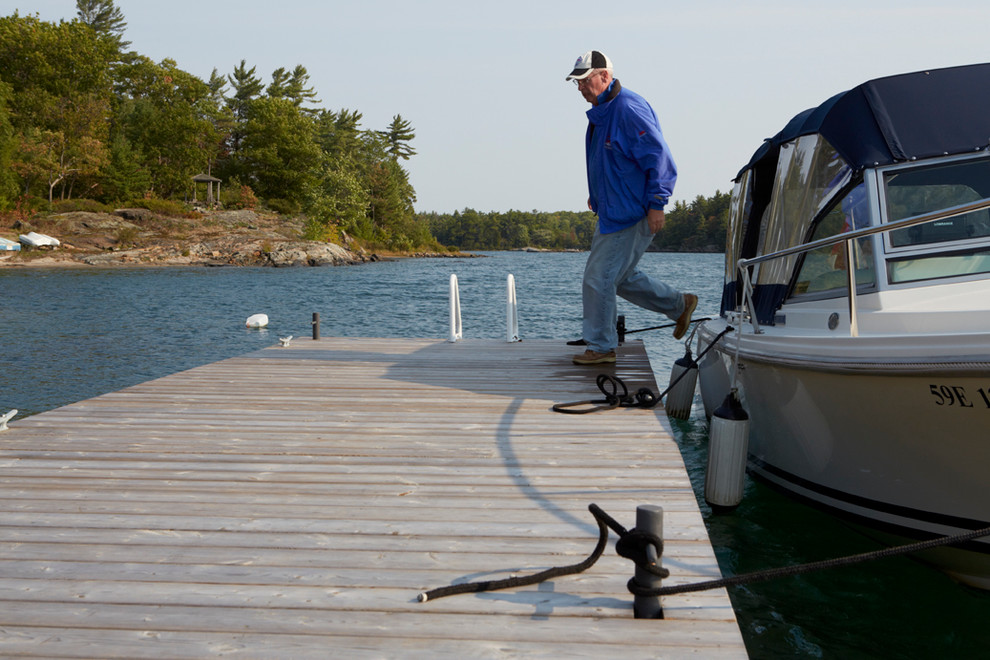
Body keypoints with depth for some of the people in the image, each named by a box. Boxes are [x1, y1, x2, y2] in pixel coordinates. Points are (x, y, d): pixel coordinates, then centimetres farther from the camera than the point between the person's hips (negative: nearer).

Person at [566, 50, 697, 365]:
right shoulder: (601, 111, 11)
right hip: (611, 211, 10)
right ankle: (680, 304, 32)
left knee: (598, 278, -6)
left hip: (630, 215, -10)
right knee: (621, 277, 18)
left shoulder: (629, 109, -19)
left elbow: (659, 158, -20)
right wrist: (597, 194, 21)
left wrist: (656, 204, -21)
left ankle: (601, 347, 7)